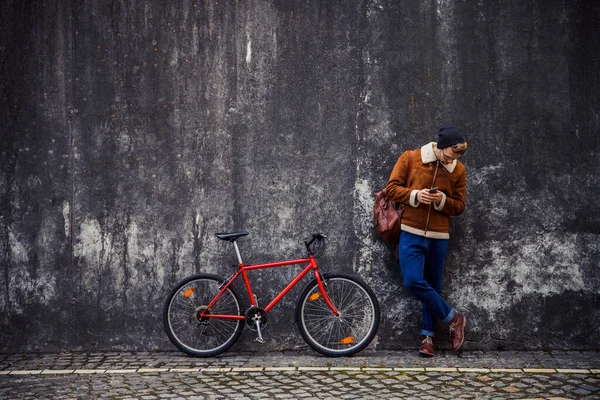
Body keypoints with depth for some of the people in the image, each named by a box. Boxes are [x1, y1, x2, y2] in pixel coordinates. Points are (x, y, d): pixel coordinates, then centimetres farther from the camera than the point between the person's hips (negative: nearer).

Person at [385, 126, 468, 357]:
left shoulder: (458, 170, 2)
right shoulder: (410, 158, -3)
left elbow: (459, 206, 8)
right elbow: (392, 188, -1)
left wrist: (442, 201, -13)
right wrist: (415, 195, -17)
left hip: (439, 236, 2)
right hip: (412, 233, -2)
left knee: (433, 286, 7)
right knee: (413, 281, -14)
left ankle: (428, 335, 19)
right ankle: (453, 318, 4)